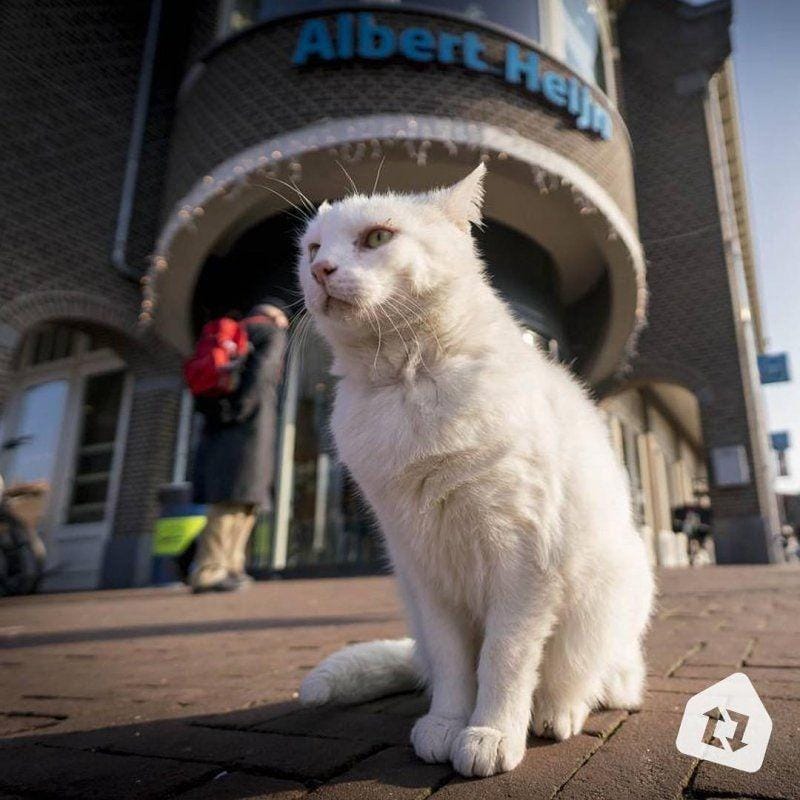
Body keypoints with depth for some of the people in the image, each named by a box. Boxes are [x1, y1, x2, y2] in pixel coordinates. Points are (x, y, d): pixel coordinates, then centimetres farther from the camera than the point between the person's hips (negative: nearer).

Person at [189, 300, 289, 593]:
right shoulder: (273, 334, 6)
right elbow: (260, 371, -13)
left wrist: (213, 412, 10)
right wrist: (239, 410, -17)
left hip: (217, 426, 8)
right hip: (248, 424, -8)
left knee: (245, 497, 11)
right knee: (236, 497, -9)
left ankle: (230, 567, 11)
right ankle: (208, 572, -13)